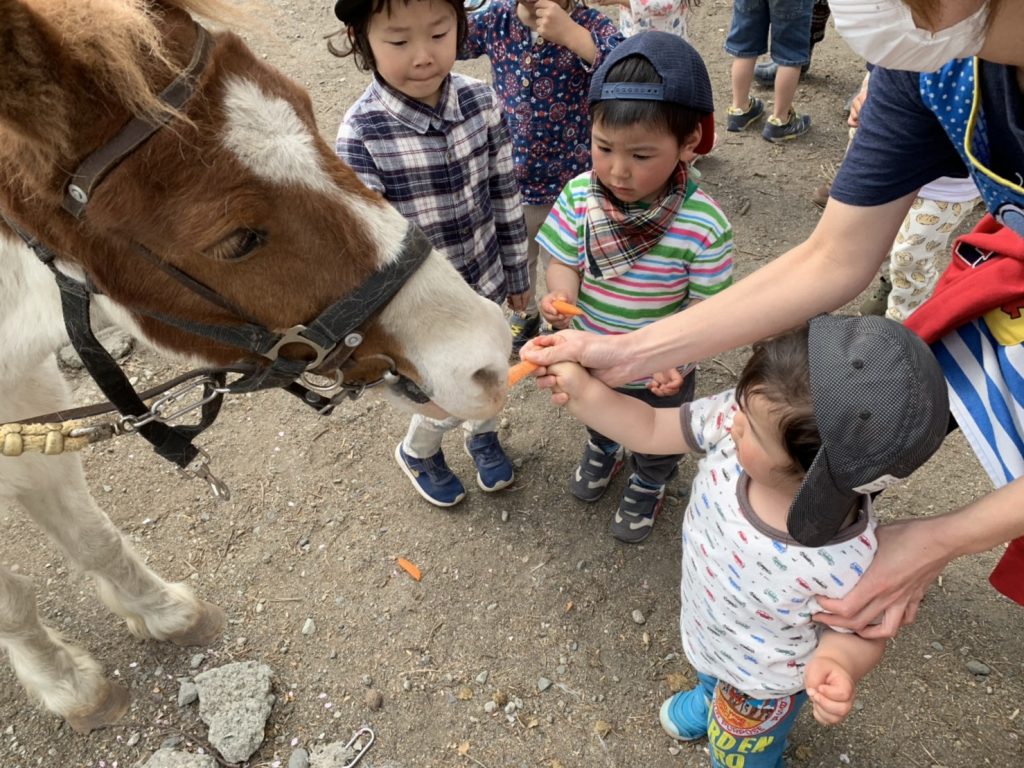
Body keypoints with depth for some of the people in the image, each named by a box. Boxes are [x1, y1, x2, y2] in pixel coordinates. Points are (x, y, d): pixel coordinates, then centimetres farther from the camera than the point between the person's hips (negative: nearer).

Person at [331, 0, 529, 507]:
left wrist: (515, 274, 8)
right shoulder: (360, 136, -26)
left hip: (486, 281, 4)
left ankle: (482, 435, 59)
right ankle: (416, 452, 47)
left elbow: (505, 197, -1)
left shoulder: (480, 100, -12)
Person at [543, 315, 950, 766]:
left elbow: (862, 631, -23)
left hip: (763, 682, -4)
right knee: (710, 679, 41)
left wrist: (837, 662, -44)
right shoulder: (733, 421, -34)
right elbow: (652, 430, -19)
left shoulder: (847, 562, -43)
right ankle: (709, 699, 75)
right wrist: (584, 393, -28)